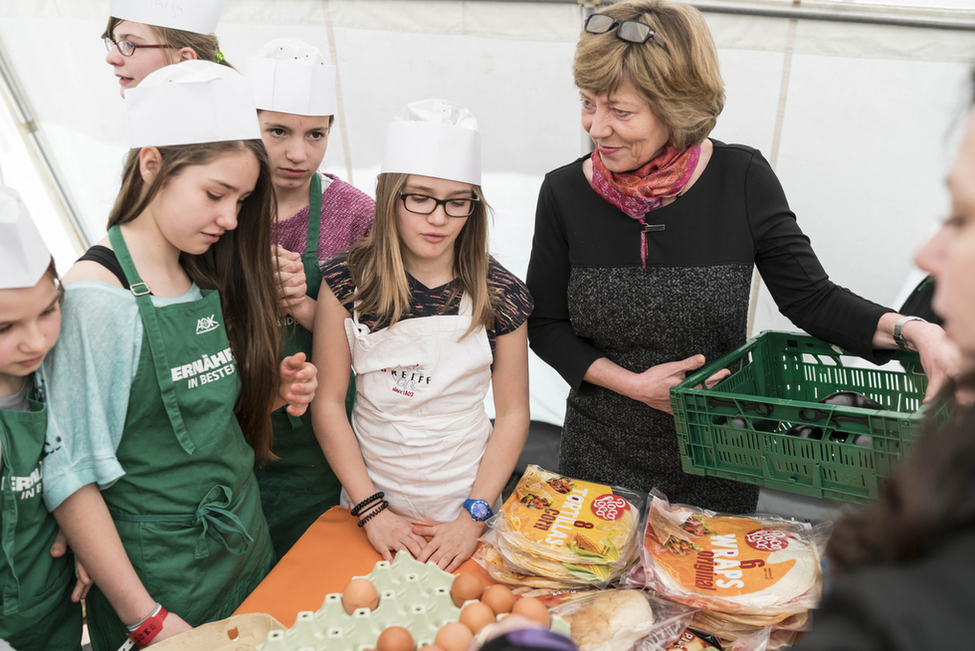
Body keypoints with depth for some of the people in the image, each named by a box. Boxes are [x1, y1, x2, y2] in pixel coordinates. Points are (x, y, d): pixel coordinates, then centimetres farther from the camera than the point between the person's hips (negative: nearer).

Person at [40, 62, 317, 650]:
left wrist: (273, 396, -8)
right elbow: (71, 475, -19)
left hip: (248, 549, 7)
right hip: (157, 572, -6)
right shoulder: (97, 295, -19)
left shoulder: (211, 281, 1)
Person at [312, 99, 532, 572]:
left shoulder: (499, 294, -10)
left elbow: (513, 413, -5)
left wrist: (474, 516, -12)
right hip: (370, 495, 1)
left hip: (465, 504, 0)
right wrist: (370, 509, -11)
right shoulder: (347, 283, -10)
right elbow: (327, 402, -7)